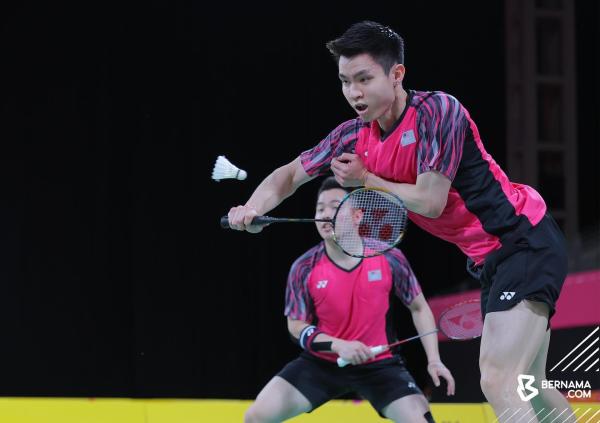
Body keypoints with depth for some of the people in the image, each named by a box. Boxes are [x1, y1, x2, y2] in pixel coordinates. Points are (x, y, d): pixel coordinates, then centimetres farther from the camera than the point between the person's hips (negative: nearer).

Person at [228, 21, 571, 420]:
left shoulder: (437, 111, -19)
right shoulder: (355, 136, 3)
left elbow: (431, 201, -21)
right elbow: (291, 174, 12)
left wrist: (365, 180, -10)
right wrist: (253, 207, -7)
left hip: (527, 241, -9)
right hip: (489, 258, 9)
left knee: (497, 381, -23)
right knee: (525, 387, 14)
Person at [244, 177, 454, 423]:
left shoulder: (389, 259, -12)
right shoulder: (304, 269, -12)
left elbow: (419, 308, 2)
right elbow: (297, 326, -5)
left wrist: (434, 360, -7)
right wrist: (338, 345, -22)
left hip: (379, 364, -1)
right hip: (322, 363, 1)